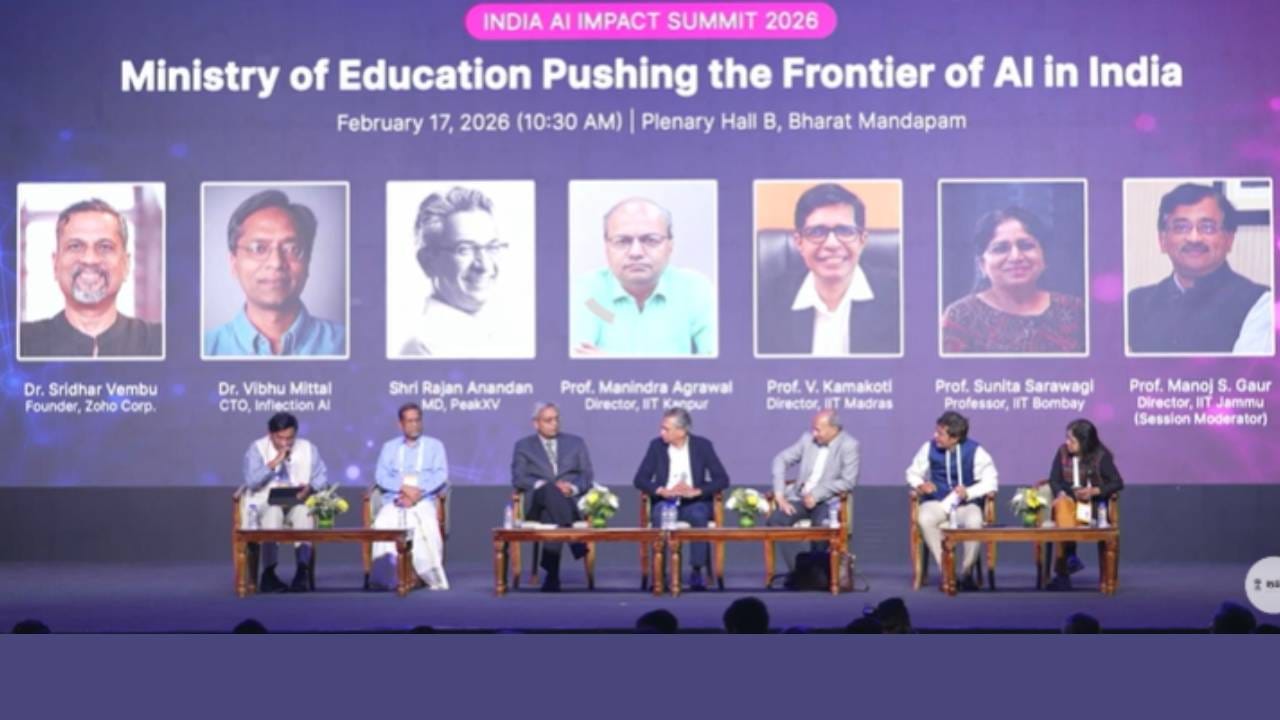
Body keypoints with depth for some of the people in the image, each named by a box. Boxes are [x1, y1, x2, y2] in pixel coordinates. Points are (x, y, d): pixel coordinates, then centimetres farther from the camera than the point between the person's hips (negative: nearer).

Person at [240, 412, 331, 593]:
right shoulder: (257, 449, 2)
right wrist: (274, 462, -18)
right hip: (265, 503, -1)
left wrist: (310, 488, -19)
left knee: (304, 512, -34)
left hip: (299, 502, 2)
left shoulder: (308, 449, 9)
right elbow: (251, 481, -11)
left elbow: (322, 477, 2)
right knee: (273, 513, -37)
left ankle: (303, 571, -32)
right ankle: (269, 573, -30)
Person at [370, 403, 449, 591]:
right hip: (394, 501, 1)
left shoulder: (434, 446, 17)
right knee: (384, 523, -33)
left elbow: (441, 476, 3)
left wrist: (418, 493, -13)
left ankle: (429, 575, -31)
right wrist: (404, 488, -12)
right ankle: (386, 574, -32)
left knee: (426, 524, -36)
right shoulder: (389, 447, 20)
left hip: (423, 501, -1)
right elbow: (381, 477, 7)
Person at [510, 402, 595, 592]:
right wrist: (544, 486, -16)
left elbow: (588, 476, 11)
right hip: (538, 503, -1)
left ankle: (552, 574, -43)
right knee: (551, 491, -40)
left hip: (571, 502, 1)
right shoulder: (523, 446, 14)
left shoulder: (576, 443, 19)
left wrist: (572, 487, -12)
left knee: (551, 516, -38)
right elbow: (518, 479, 2)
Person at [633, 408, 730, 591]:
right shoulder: (657, 445, 3)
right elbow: (640, 479, -1)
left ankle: (697, 572, -28)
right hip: (665, 501, 1)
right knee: (659, 516, -34)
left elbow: (722, 479, -6)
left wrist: (696, 491, -21)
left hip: (693, 503, -1)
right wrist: (662, 491, -20)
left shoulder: (702, 445, -1)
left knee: (698, 516, -36)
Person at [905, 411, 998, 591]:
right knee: (925, 519, -36)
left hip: (966, 504, -1)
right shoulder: (929, 448, -2)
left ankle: (966, 573, -14)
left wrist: (969, 492, -22)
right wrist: (920, 485, -13)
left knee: (974, 521, -37)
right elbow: (913, 473, 10)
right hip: (937, 502, 1)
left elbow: (990, 481, -6)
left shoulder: (975, 451, -7)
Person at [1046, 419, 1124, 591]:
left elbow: (1118, 483, -6)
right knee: (1062, 506, -35)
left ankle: (1062, 570, -24)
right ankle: (1070, 559, -34)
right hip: (1068, 500, 3)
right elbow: (1054, 480, 7)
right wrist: (1061, 493, -15)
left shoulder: (1101, 457, -5)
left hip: (1092, 504, -3)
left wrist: (1094, 491, -19)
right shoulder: (1062, 452, 3)